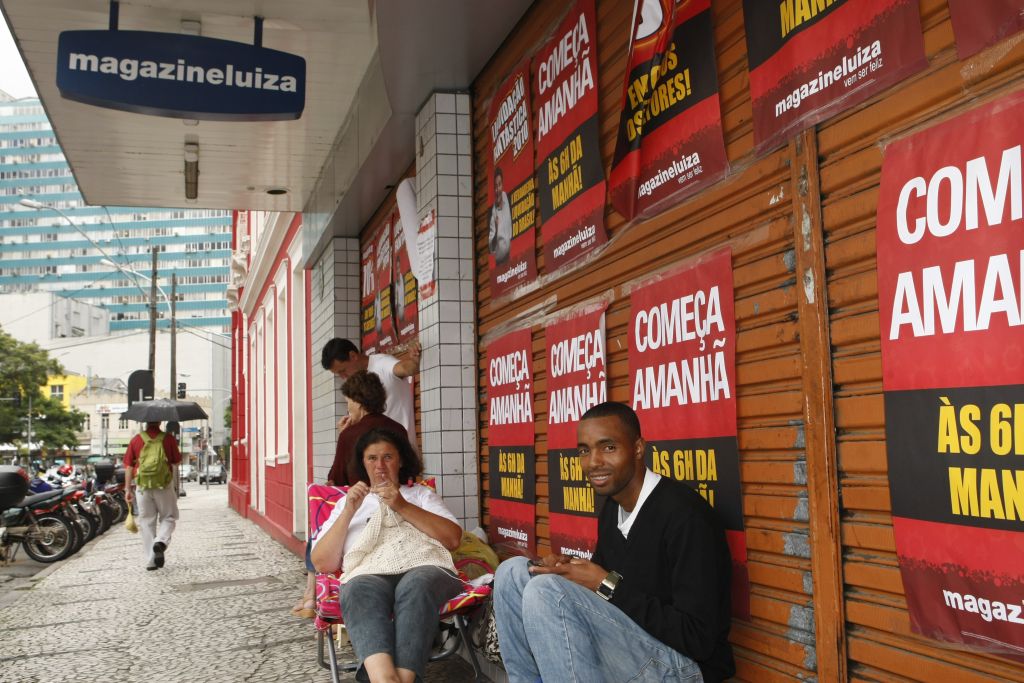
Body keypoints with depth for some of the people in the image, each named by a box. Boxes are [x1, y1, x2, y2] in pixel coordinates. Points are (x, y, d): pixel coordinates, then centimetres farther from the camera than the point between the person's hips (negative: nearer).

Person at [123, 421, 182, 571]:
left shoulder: (136, 440, 1)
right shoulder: (169, 439, -4)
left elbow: (128, 465, 1)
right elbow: (177, 461, 4)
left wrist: (128, 489, 6)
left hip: (143, 486, 2)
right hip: (164, 486, -1)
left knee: (146, 522, 9)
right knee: (168, 518, 13)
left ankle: (151, 561, 8)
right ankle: (161, 541, -16)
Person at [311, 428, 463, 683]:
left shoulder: (421, 493, 28)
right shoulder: (349, 501, 28)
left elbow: (453, 539, 10)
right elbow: (322, 564, 16)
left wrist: (403, 506, 2)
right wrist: (349, 512, 5)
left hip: (425, 568, 0)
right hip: (370, 575, 0)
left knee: (416, 585, -38)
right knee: (361, 590, -37)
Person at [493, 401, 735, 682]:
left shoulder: (683, 513, -20)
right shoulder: (611, 507, 8)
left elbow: (698, 639, -23)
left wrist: (607, 585, -19)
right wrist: (568, 569, -5)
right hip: (625, 642, 9)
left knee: (546, 592, -26)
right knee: (514, 572, 1)